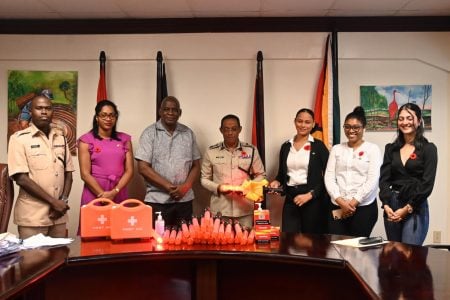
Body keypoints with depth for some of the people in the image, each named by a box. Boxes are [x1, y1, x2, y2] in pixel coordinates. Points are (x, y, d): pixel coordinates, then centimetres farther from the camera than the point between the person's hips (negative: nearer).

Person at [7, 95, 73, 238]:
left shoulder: (61, 137, 10)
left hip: (58, 216, 4)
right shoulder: (19, 138, -5)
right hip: (32, 217, -4)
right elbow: (21, 178, -12)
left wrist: (63, 201, -4)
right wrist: (53, 201, -14)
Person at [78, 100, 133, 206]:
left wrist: (114, 192, -11)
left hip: (119, 196, 2)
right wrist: (103, 195, -13)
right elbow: (85, 174, -5)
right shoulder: (86, 140, 1)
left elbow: (129, 171, 2)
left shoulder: (124, 139, 8)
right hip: (94, 196, -2)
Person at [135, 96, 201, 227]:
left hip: (184, 199, 3)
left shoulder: (188, 133, 9)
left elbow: (196, 165, 10)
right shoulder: (150, 133, -1)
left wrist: (185, 187, -7)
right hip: (157, 201, -3)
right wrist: (169, 187, -13)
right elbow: (143, 168, -7)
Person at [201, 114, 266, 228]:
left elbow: (261, 175, 9)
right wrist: (217, 187, -10)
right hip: (220, 210, 0)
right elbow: (204, 178, 8)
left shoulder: (251, 150, 2)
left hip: (245, 210, 0)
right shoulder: (211, 152, 2)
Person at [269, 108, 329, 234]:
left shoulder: (318, 146, -1)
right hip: (290, 199, 3)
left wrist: (310, 194, -13)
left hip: (313, 200, -3)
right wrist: (277, 182, -2)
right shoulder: (286, 146, 11)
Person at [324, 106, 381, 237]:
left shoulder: (372, 149, 2)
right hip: (337, 207, 3)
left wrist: (353, 203, -11)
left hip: (364, 207, -2)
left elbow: (373, 180, -7)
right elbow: (329, 177, 4)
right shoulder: (336, 149, 12)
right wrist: (341, 201, -9)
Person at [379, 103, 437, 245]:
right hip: (391, 208, 4)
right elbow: (384, 179, 4)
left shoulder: (428, 148, -1)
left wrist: (407, 209, -12)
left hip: (415, 208, -4)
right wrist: (386, 205, -11)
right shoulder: (391, 148, 11)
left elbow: (427, 184, -7)